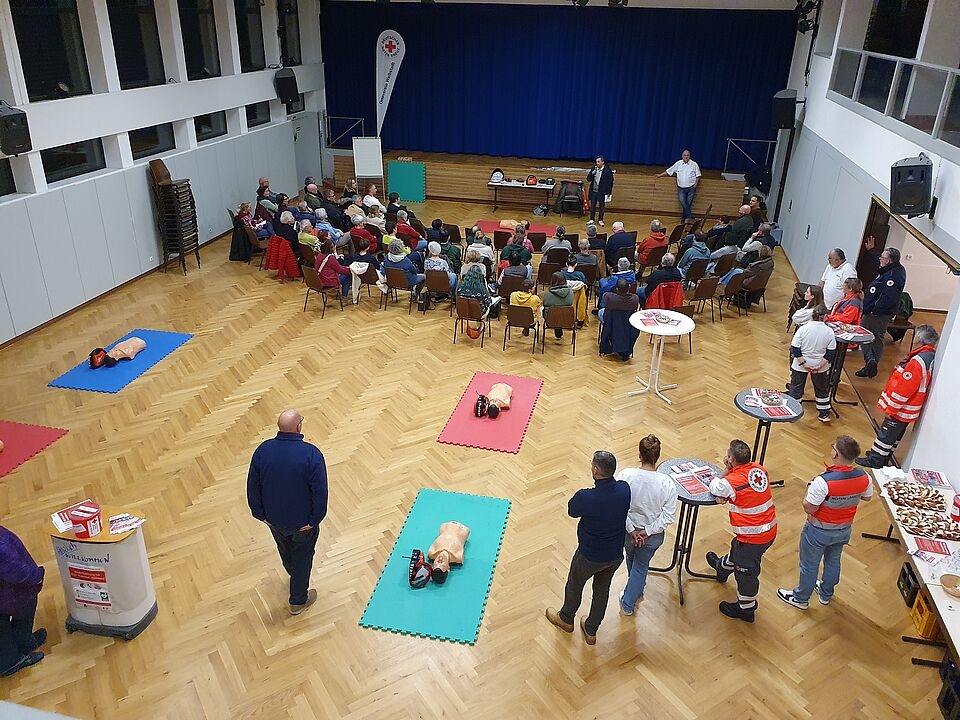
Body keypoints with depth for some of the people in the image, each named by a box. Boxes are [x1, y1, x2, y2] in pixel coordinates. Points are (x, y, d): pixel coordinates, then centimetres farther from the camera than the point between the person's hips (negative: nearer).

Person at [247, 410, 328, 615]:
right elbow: (320, 492, -23)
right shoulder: (311, 454, -28)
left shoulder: (263, 450, -17)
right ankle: (298, 601, 37)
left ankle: (295, 576, 61)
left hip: (274, 518, 4)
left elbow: (253, 488, -7)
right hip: (303, 520, -4)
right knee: (302, 558, 21)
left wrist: (261, 514, 6)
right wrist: (314, 519, -9)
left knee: (285, 551, 32)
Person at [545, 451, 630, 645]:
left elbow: (571, 511, -11)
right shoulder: (624, 490, -20)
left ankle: (565, 619, 52)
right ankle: (590, 631, 47)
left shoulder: (585, 498, -35)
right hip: (615, 555, 4)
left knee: (575, 585, 25)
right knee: (602, 589, 27)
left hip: (590, 556, -4)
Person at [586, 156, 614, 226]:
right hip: (593, 191, 4)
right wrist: (592, 173, -16)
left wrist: (608, 193, -11)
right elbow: (588, 179, 3)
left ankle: (600, 220, 23)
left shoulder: (608, 171, -11)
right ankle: (592, 219, 27)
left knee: (602, 207, 8)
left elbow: (610, 182, -7)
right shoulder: (593, 169, 2)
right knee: (592, 206, 13)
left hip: (602, 192, -3)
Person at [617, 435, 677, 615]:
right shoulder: (667, 483, -25)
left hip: (628, 530, 1)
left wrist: (631, 530, -11)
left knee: (631, 558, 34)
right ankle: (628, 604, 36)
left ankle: (636, 590, 60)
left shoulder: (625, 475, -26)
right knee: (641, 566, 26)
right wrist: (648, 531, -12)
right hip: (653, 536, -1)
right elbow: (669, 516, -20)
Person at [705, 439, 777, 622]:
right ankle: (722, 567, 62)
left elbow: (714, 489, -5)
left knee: (746, 571, 13)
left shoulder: (732, 482, -26)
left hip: (753, 537, -8)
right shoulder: (759, 469, -4)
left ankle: (746, 609, 32)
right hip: (769, 530, 8)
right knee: (737, 549, 34)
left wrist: (726, 469, -6)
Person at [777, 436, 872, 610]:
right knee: (833, 561, 29)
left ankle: (801, 598, 38)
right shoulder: (864, 478, -18)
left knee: (809, 566, 17)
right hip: (844, 530, 5)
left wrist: (810, 487, -15)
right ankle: (826, 594, 51)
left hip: (819, 532, -5)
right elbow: (867, 497, 3)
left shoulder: (823, 481, -37)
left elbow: (809, 508, -29)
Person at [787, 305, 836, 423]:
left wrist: (803, 363, -14)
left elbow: (795, 349, -17)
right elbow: (831, 353, -10)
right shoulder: (829, 331, -11)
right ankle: (824, 414, 28)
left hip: (800, 365, -1)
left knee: (796, 388, 14)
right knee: (822, 390, 20)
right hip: (821, 367, 1)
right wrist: (820, 366, -11)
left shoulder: (803, 328, -15)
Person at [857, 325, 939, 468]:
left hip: (902, 409, -9)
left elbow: (903, 389, -26)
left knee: (886, 433, 5)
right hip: (909, 409, 9)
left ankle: (875, 460, 16)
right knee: (896, 433, 22)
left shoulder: (917, 361, -30)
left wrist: (891, 408, -16)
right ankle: (882, 454, 36)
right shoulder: (932, 356, 1)